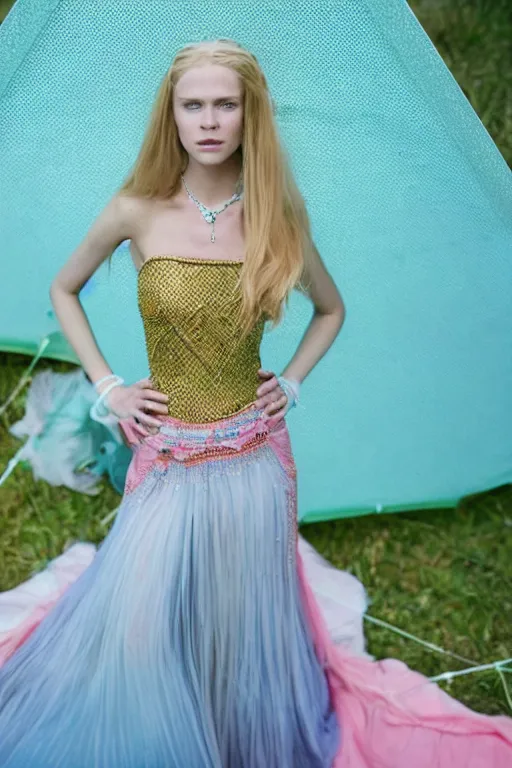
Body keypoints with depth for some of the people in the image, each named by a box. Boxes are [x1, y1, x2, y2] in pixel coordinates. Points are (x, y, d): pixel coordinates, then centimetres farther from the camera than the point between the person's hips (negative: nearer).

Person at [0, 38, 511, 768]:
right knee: (143, 624, 0)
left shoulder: (278, 218, -3)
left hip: (255, 455, 1)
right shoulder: (138, 211, -6)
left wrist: (290, 383, 2)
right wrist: (106, 386, 2)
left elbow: (331, 309, 15)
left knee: (246, 621, 13)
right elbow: (63, 290, 9)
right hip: (168, 458, -1)